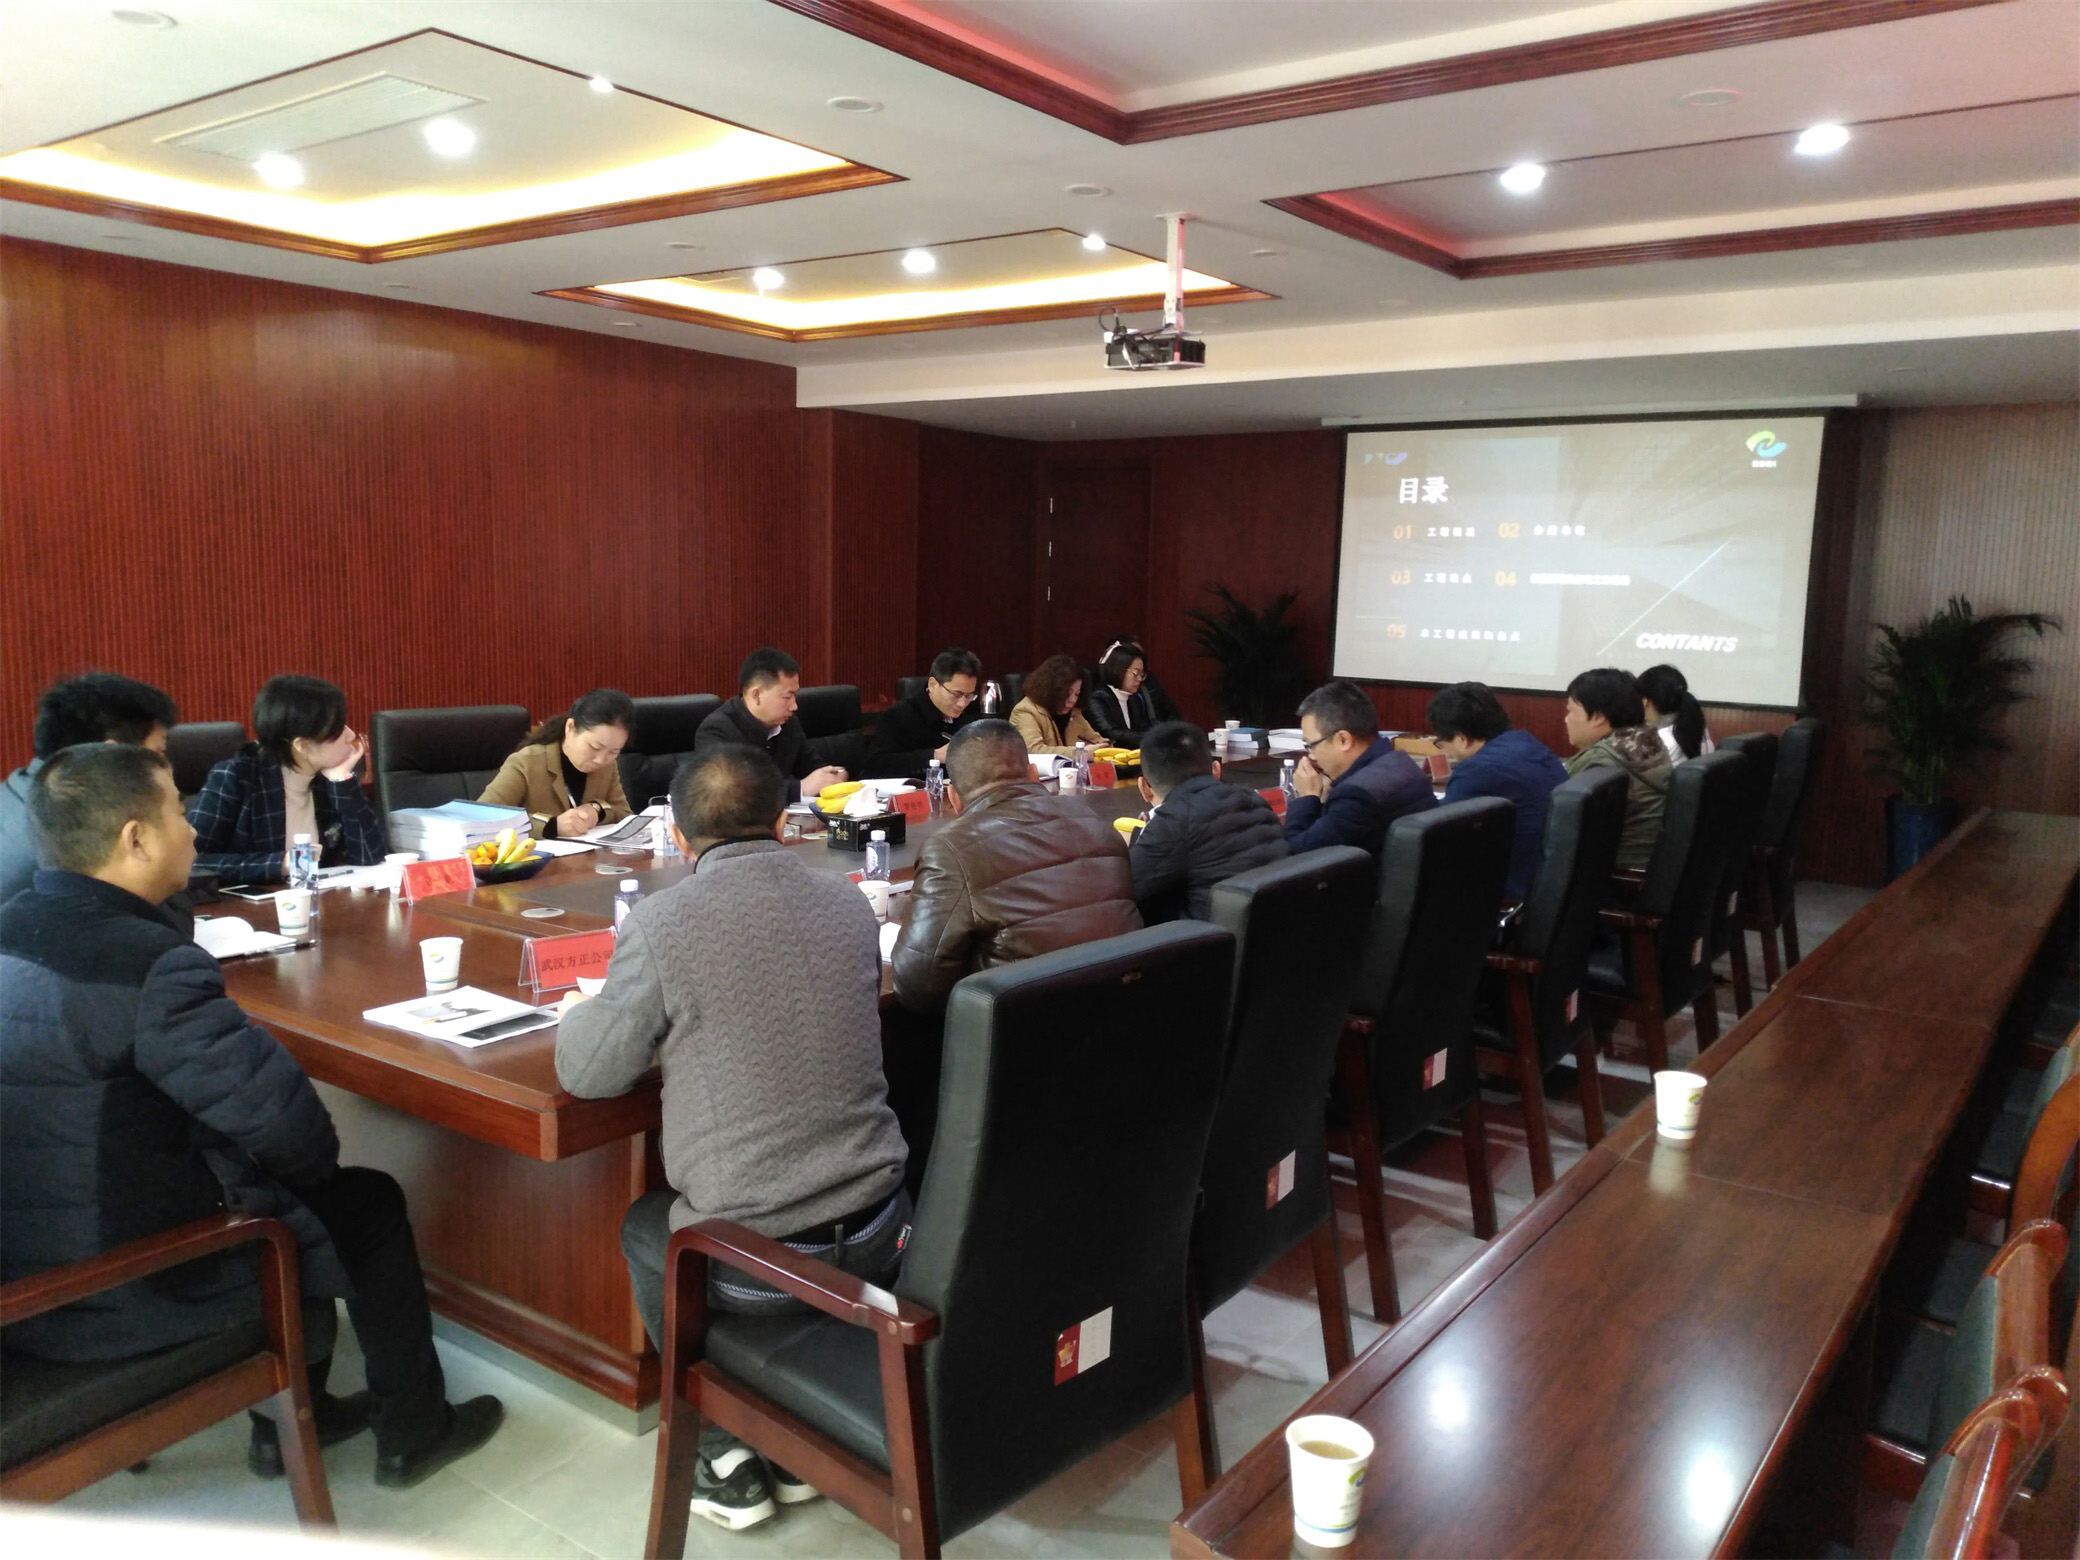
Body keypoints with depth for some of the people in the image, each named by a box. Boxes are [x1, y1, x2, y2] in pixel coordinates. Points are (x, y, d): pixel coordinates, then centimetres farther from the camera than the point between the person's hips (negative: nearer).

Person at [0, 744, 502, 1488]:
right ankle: (413, 1433, 29)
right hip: (119, 1296, -8)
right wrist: (318, 1156, -5)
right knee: (369, 1204, 11)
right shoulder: (146, 962, -27)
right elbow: (276, 1108, -29)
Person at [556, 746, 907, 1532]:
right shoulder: (850, 903, 1)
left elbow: (588, 1075, -3)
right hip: (879, 1231, 4)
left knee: (643, 1227, 28)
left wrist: (577, 1013, 18)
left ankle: (727, 1457, 29)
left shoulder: (662, 921, -14)